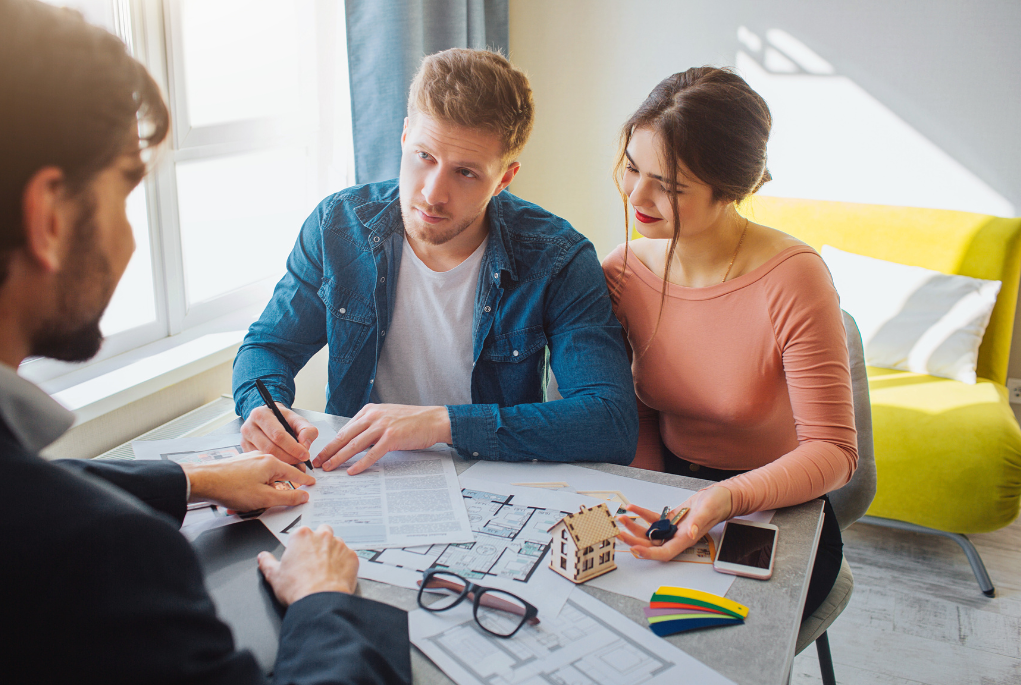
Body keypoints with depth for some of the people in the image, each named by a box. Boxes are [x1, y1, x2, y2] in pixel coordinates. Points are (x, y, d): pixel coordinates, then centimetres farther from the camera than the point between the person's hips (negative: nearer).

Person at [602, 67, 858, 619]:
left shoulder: (791, 279, -20)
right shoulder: (623, 273, -6)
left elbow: (832, 449, -18)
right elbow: (642, 416, 4)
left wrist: (727, 499, -36)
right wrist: (649, 513, -12)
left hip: (779, 514, -3)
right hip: (671, 503, 3)